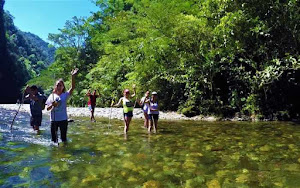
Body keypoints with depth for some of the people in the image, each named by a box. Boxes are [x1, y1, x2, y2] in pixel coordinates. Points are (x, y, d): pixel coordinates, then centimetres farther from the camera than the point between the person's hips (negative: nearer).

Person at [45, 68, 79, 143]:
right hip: (54, 119, 2)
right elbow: (47, 108, 7)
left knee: (63, 136, 7)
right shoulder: (52, 96, 5)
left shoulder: (65, 95, -1)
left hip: (63, 119, -2)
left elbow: (72, 87, -17)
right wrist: (52, 105, -15)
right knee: (54, 137, 11)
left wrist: (73, 76, -28)